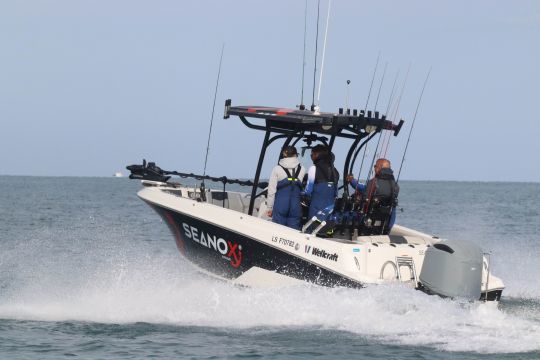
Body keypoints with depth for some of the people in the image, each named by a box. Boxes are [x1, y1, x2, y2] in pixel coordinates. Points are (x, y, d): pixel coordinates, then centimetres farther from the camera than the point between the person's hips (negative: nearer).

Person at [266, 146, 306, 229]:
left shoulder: (277, 169, -1)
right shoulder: (302, 170, 3)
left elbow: (272, 190, -1)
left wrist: (269, 207, 5)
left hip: (280, 204, -1)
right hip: (296, 206, 1)